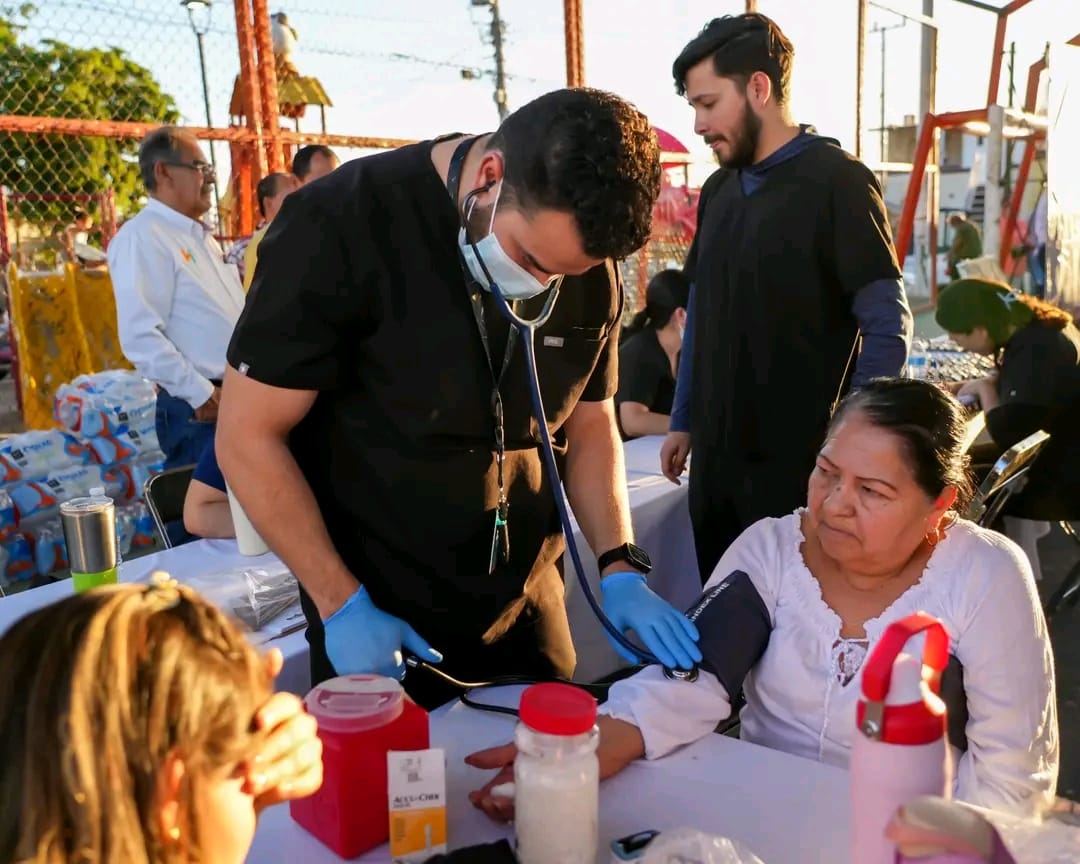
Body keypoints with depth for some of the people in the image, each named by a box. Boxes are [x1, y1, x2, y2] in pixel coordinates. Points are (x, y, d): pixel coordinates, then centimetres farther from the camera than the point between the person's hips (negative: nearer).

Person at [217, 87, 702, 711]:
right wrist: (342, 605, -16)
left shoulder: (591, 269, -6)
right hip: (379, 624, -4)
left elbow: (590, 427, 7)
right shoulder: (341, 226, -19)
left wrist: (621, 568, -6)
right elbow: (249, 437, -14)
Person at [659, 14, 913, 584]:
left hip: (802, 458, -6)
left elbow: (888, 330, -12)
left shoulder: (837, 182, -11)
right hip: (716, 453, 6)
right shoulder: (718, 190, 9)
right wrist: (683, 421, 14)